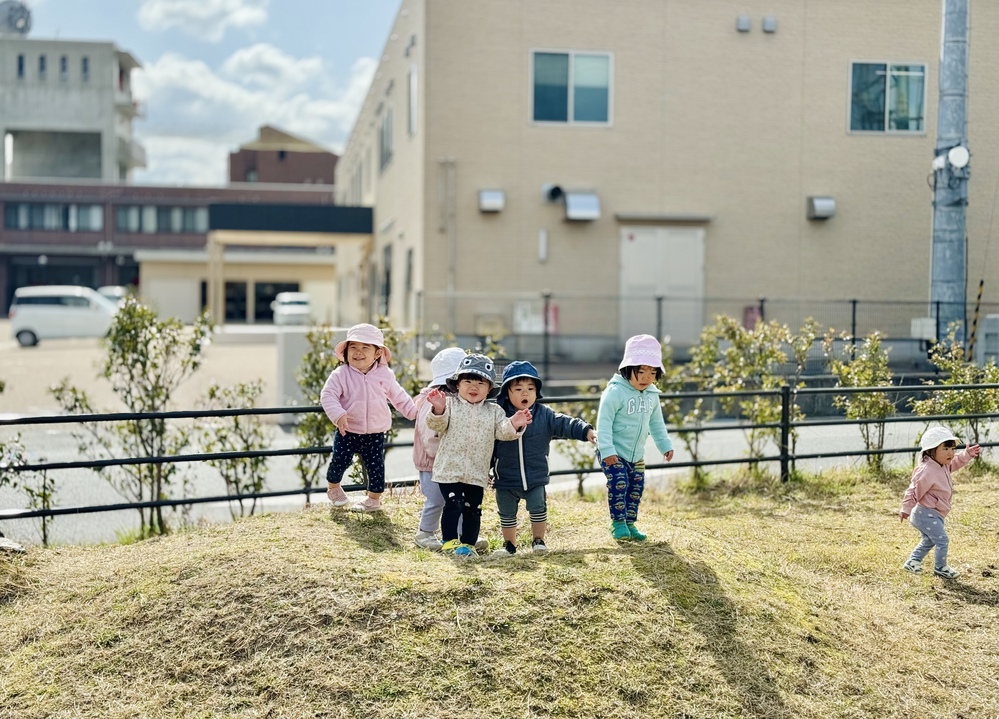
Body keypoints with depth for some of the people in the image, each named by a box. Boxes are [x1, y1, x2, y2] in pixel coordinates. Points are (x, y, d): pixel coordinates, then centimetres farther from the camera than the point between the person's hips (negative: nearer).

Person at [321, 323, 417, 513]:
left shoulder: (385, 374, -1)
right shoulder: (341, 374, -11)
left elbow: (398, 396, 12)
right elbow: (327, 395, -17)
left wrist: (414, 412, 9)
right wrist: (338, 415, -30)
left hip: (375, 433, 2)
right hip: (348, 432, -2)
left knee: (376, 466, 5)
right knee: (340, 461, -1)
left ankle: (374, 499, 25)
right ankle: (333, 487, 29)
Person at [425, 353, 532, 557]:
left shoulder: (493, 411, 8)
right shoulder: (449, 404, -2)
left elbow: (502, 431, -3)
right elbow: (437, 425, -14)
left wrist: (513, 425, -25)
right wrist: (438, 411, -35)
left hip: (477, 472, 3)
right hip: (450, 469, -3)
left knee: (473, 509, 9)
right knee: (453, 505, -9)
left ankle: (468, 543, 22)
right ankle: (449, 541, 6)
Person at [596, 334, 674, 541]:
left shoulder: (652, 394, 2)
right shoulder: (615, 392, -21)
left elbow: (656, 423, 16)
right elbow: (604, 422, -22)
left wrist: (665, 445, 14)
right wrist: (607, 450, -27)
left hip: (636, 454, 7)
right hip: (613, 453, -7)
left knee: (637, 486, 10)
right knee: (618, 483, -17)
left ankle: (630, 523, 22)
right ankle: (618, 523, -3)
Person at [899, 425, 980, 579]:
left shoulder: (943, 465, 1)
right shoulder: (927, 471, -28)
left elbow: (955, 462, 24)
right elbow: (914, 491, -23)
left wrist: (968, 454, 8)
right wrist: (906, 509, -17)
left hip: (934, 515, 11)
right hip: (926, 514, -11)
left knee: (929, 540, 24)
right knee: (942, 540, -4)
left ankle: (912, 562, 34)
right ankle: (940, 568, 13)